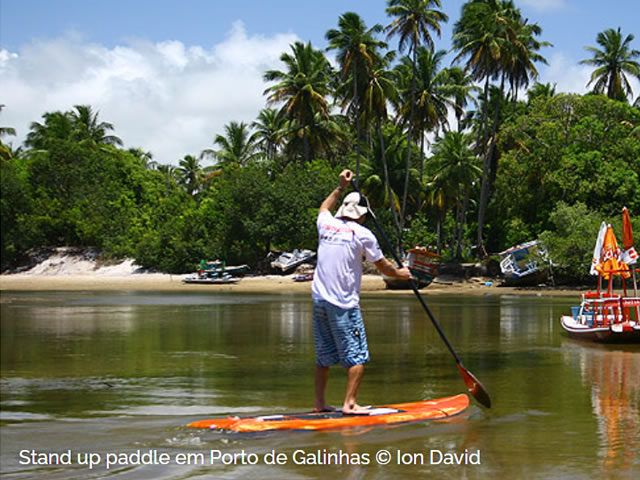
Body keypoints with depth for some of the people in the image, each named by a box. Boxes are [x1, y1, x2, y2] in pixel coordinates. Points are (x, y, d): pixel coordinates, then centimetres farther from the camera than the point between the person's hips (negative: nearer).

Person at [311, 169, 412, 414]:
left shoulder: (326, 225, 9)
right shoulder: (362, 234, -5)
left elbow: (324, 208, 35)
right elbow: (383, 266, 5)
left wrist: (341, 187, 42)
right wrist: (400, 273, 23)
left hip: (320, 300, 6)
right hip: (344, 304, -6)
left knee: (324, 356, 14)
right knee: (357, 357, -1)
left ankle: (319, 402, 16)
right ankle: (349, 403, -7)